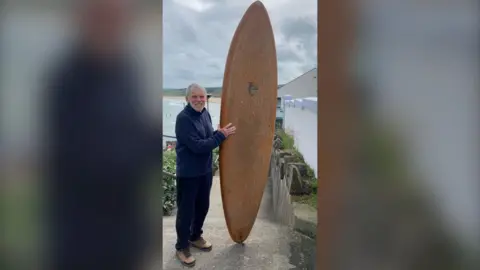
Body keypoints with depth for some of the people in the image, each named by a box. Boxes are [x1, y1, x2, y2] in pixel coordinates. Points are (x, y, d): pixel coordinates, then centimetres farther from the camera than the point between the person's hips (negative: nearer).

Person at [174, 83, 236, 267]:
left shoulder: (205, 114, 3)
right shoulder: (183, 118, -21)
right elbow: (197, 146, -25)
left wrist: (221, 133, -4)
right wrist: (221, 136, -20)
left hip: (205, 170, 8)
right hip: (188, 173, -7)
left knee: (202, 206, 20)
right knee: (186, 210, 6)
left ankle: (195, 237, 42)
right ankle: (181, 247, 26)